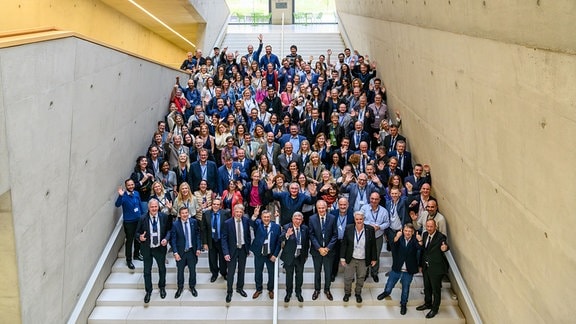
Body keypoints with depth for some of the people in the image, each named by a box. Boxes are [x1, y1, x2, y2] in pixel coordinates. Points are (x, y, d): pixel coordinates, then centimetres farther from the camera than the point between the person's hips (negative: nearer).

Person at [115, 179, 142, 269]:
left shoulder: (136, 193, 2)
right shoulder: (124, 196, -16)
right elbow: (117, 205, -32)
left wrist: (142, 216, 17)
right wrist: (120, 196, -46)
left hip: (138, 220, 6)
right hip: (128, 222, -6)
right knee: (129, 240, -2)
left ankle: (136, 254, 40)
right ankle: (128, 260, 8)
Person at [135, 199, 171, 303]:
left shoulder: (164, 217, -10)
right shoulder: (143, 218, -14)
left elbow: (169, 229, 0)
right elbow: (137, 232, -4)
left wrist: (166, 238, -17)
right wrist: (140, 237, -26)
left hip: (160, 248, 1)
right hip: (147, 249, -1)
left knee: (162, 269, 20)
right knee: (147, 271, 10)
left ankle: (162, 288, 44)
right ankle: (148, 291, 30)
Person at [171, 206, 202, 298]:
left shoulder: (194, 222, -4)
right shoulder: (175, 224, -10)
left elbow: (197, 235, 1)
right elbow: (173, 239, -7)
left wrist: (198, 248, -4)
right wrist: (175, 252, -13)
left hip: (192, 251, 1)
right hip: (180, 251, -1)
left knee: (192, 270, 12)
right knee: (180, 271, 12)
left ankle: (192, 286, 33)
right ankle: (180, 287, 32)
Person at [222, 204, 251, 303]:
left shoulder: (246, 220, -6)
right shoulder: (227, 223, -15)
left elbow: (248, 234, 4)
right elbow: (224, 239, -13)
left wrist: (248, 248, 4)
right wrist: (226, 253, -19)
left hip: (243, 249, 3)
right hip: (232, 250, -3)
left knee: (242, 270, 17)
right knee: (231, 272, 2)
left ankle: (240, 288, 36)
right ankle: (229, 292, 18)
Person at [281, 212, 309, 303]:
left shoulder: (305, 228, -5)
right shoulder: (286, 227, -15)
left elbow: (307, 242, 5)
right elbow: (281, 239, -30)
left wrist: (306, 254, 6)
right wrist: (286, 235, -51)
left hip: (301, 257, 2)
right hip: (289, 256, -2)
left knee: (300, 275, 17)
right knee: (289, 276, 14)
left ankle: (298, 293, 36)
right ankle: (288, 293, 33)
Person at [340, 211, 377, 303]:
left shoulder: (370, 230, -12)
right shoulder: (348, 229, -12)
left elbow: (373, 245, -2)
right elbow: (344, 244, -4)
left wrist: (374, 258, 1)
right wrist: (342, 258, -4)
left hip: (363, 260, 0)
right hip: (350, 259, 0)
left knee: (361, 278, 17)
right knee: (348, 277, 13)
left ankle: (358, 293, 41)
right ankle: (347, 293, 38)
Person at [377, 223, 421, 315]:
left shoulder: (415, 240, -12)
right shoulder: (399, 238, -13)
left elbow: (420, 248, -28)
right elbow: (393, 248, -28)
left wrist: (420, 241, -49)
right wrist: (396, 238, -48)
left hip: (408, 270, 0)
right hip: (397, 268, 0)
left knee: (405, 288, 16)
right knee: (389, 286, 15)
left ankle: (403, 304, 39)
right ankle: (386, 292, 48)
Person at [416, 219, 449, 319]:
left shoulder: (441, 237, -20)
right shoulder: (425, 234, 0)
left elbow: (444, 246, -34)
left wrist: (445, 248, -55)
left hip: (436, 268, -6)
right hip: (426, 266, 6)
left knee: (436, 289, 10)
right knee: (427, 287, 24)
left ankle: (435, 309, 27)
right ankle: (427, 304, 44)